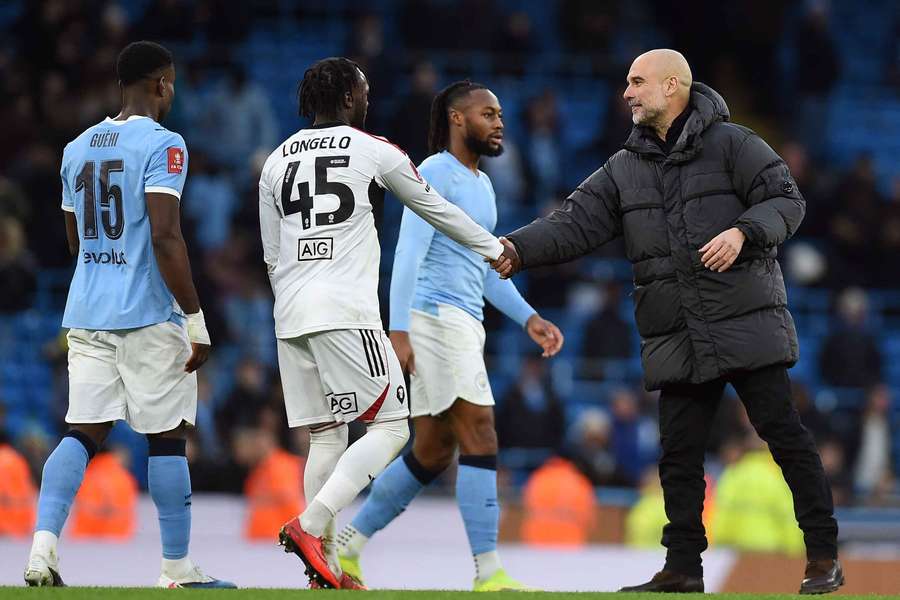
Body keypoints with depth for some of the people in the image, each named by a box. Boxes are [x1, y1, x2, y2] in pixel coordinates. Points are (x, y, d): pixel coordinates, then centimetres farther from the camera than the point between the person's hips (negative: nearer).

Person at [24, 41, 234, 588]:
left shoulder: (77, 149, 13)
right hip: (149, 316, -6)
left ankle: (43, 542, -17)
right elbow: (165, 237, -18)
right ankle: (178, 569, 9)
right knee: (167, 437, 3)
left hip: (86, 315, 6)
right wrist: (196, 320, -16)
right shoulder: (162, 145, -10)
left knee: (85, 433, 3)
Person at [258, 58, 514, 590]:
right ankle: (311, 526, -19)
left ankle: (325, 569, 7)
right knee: (390, 427, -2)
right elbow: (436, 208, 16)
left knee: (325, 435, 11)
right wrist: (494, 249, 31)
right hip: (346, 313, -6)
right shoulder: (373, 150, 3)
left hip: (290, 316, 6)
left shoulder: (277, 161, 16)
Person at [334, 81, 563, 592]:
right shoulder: (435, 174, -7)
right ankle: (490, 575, -15)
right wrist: (398, 330, -23)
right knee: (480, 438, -14)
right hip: (435, 317, -10)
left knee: (433, 454, 11)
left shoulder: (482, 185, 22)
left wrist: (529, 319, 16)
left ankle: (347, 549, 17)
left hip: (464, 324, 10)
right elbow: (408, 256, -15)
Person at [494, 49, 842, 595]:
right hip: (678, 339, 5)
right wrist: (518, 250, -10)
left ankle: (824, 556, 1)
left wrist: (744, 232, -23)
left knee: (783, 433, -5)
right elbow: (576, 223, 5)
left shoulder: (731, 143, -1)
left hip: (746, 323, -5)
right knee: (680, 452, 4)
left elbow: (787, 200, -5)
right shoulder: (625, 169, 13)